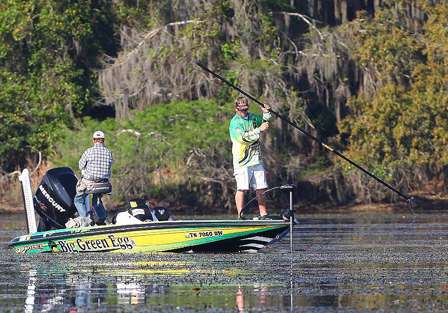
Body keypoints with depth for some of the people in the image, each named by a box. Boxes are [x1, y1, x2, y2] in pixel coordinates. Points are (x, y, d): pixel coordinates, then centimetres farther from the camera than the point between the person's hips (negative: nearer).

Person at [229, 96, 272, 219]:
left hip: (256, 159, 7)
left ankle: (263, 214, 12)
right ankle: (240, 215, -8)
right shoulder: (235, 123, -11)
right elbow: (243, 137, -25)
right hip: (242, 161, -7)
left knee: (261, 188, 7)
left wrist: (266, 113, 11)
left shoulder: (252, 117, 11)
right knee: (242, 188, -10)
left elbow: (264, 122, 31)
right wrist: (259, 130, -24)